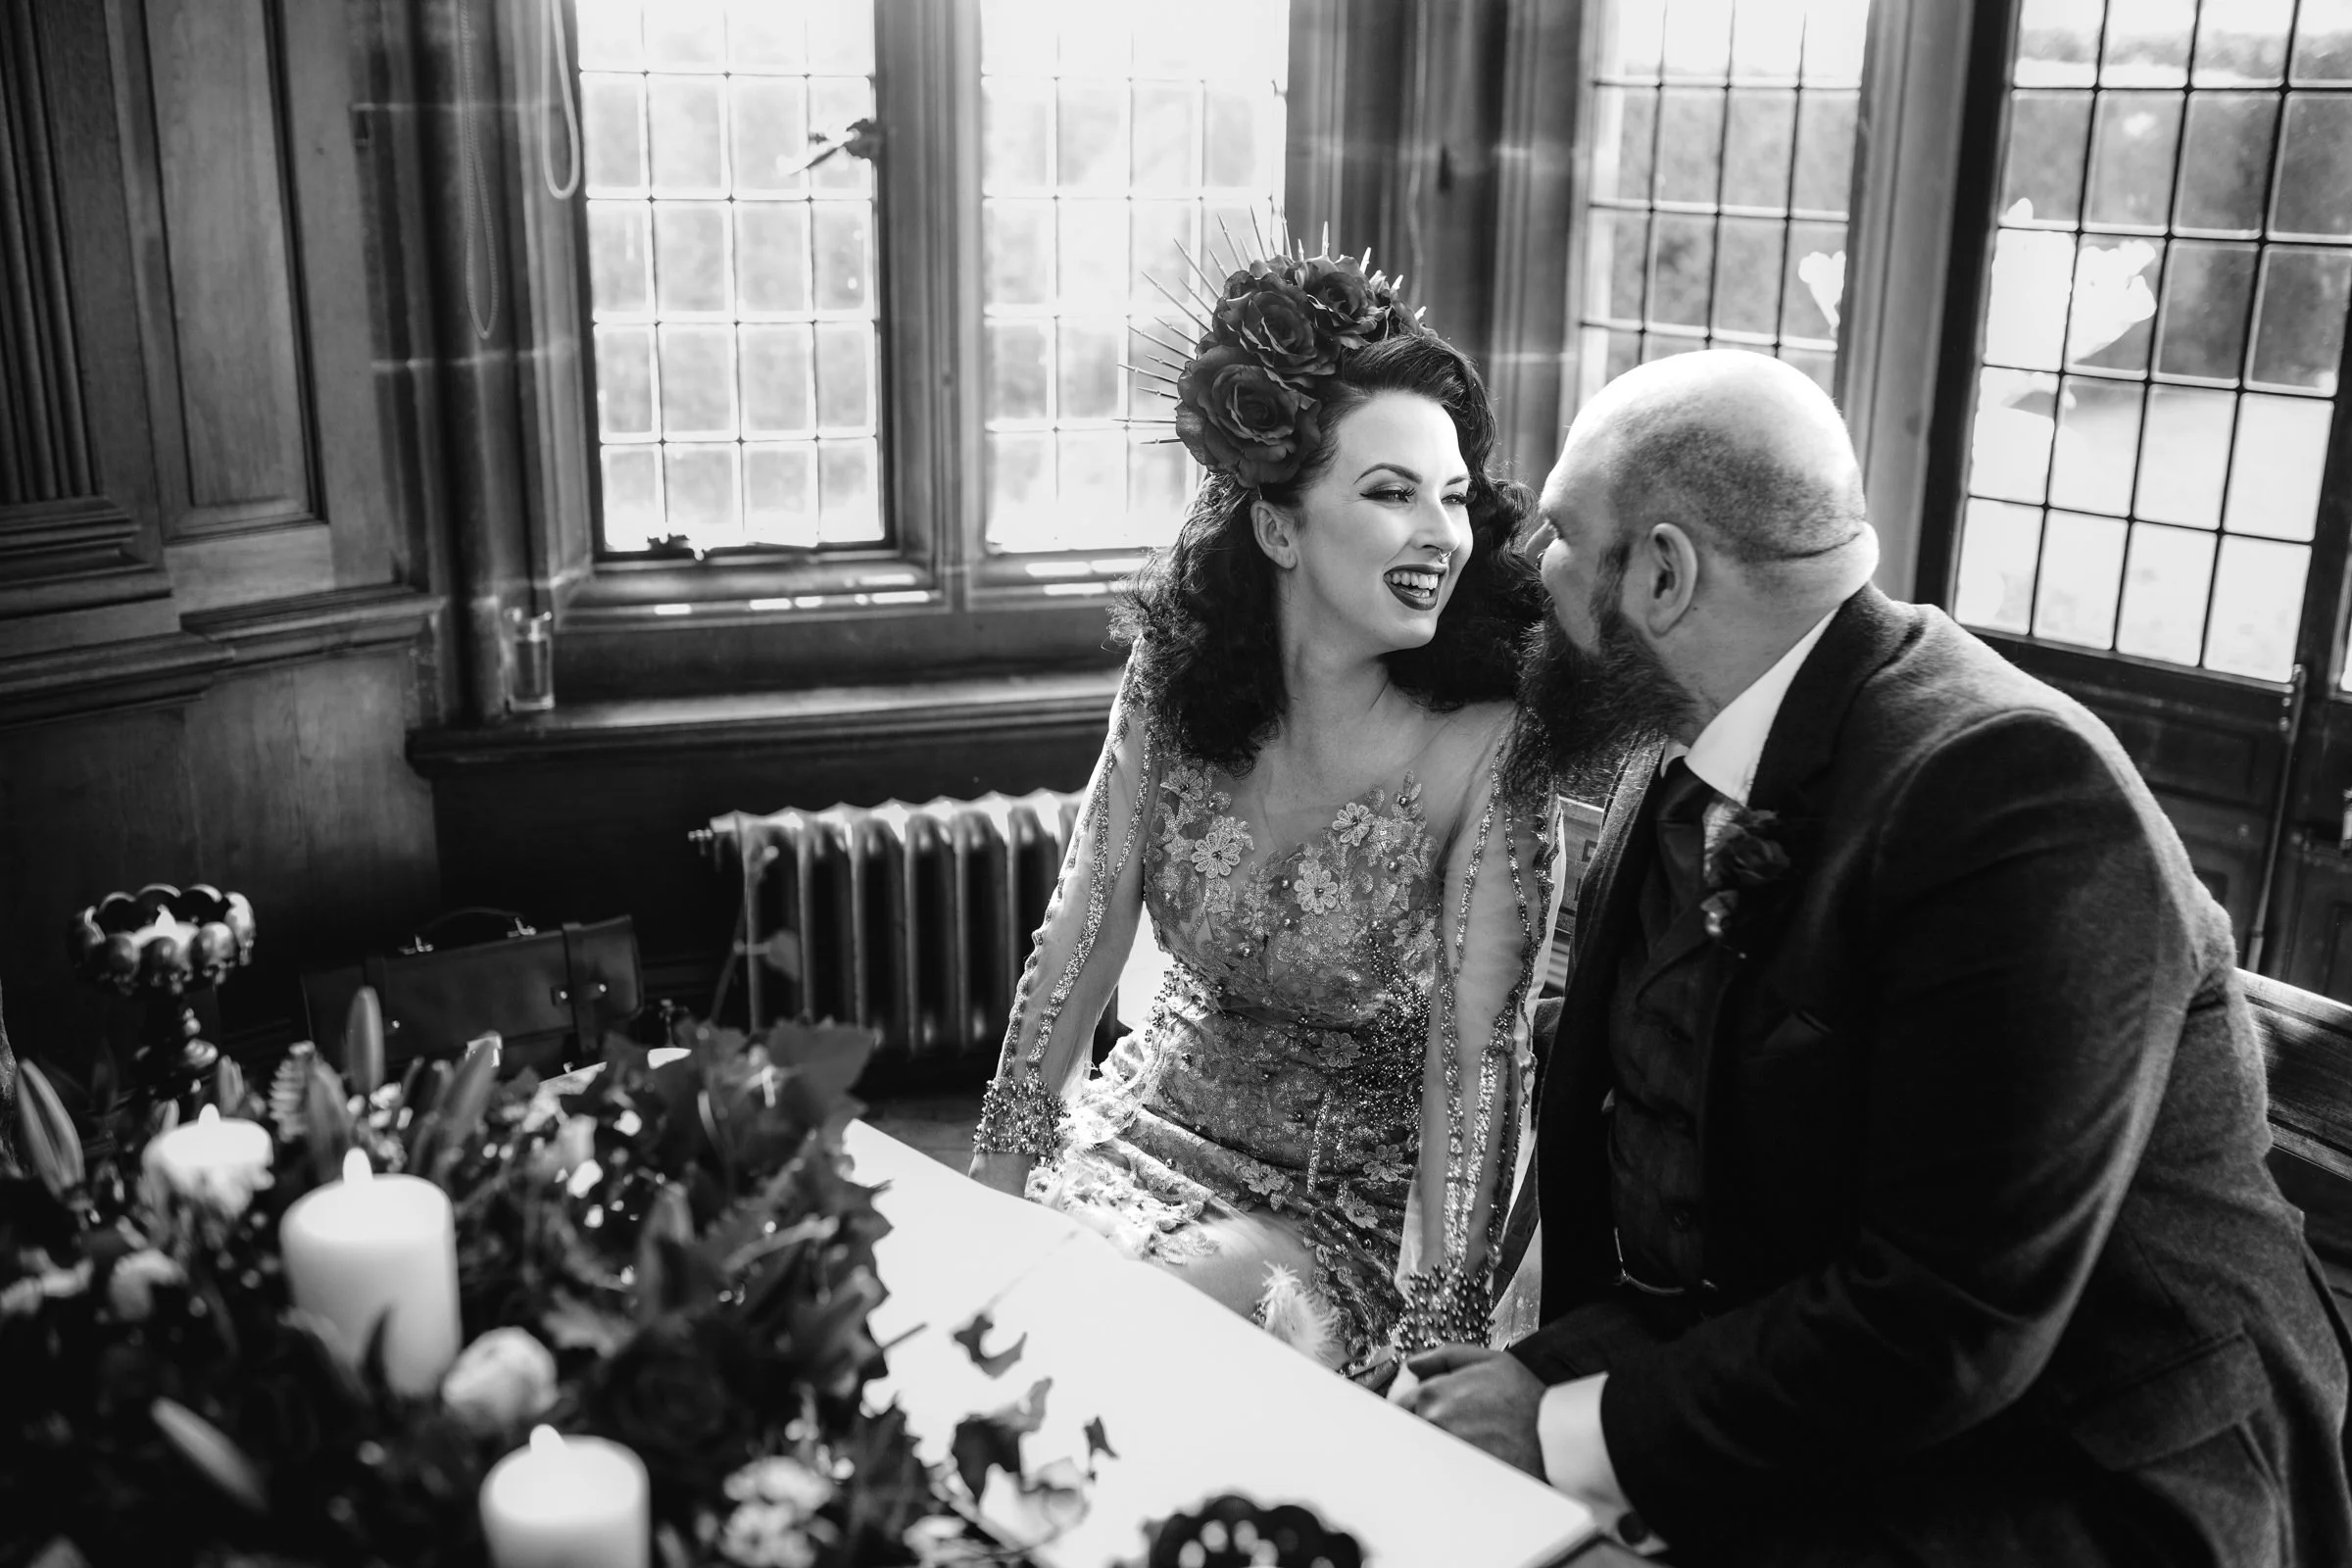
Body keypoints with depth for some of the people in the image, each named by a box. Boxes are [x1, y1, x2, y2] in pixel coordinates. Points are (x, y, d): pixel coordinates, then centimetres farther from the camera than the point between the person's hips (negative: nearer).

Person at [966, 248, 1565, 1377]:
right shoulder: (1177, 675, -9)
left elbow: (1475, 1054, -18)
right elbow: (1083, 933, -4)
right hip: (1161, 1123, 4)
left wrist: (1430, 1330, -22)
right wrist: (992, 1184, -4)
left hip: (1358, 1194, -3)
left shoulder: (1484, 748, -19)